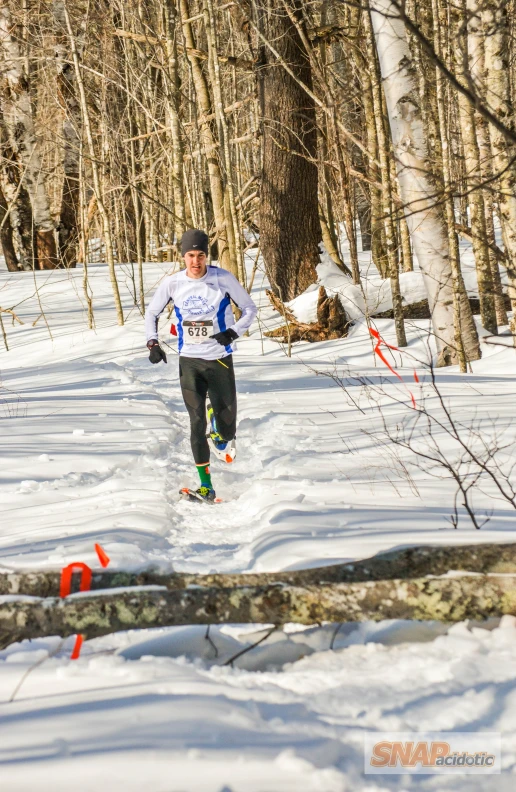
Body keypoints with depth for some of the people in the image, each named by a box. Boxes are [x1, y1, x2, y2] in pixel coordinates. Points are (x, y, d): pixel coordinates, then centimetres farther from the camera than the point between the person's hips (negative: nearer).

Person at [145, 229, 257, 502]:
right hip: (189, 361, 1)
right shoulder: (172, 283, -3)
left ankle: (223, 438, 37)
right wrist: (152, 343, -3)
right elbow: (151, 313, 12)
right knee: (197, 423, -5)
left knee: (226, 416, -2)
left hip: (220, 359, -1)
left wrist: (233, 332, -17)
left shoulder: (223, 279, -9)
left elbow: (249, 308, 0)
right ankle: (205, 485, 0)